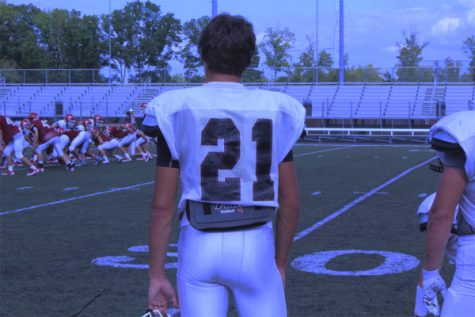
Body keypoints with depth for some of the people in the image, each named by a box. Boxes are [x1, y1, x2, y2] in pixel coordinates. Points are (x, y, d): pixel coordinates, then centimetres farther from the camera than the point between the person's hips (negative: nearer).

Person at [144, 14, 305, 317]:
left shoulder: (177, 109, -4)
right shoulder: (276, 110, 0)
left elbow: (163, 204, -5)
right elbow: (290, 202, 3)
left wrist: (157, 273, 3)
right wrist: (281, 263, 16)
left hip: (200, 245, 0)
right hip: (255, 245, 1)